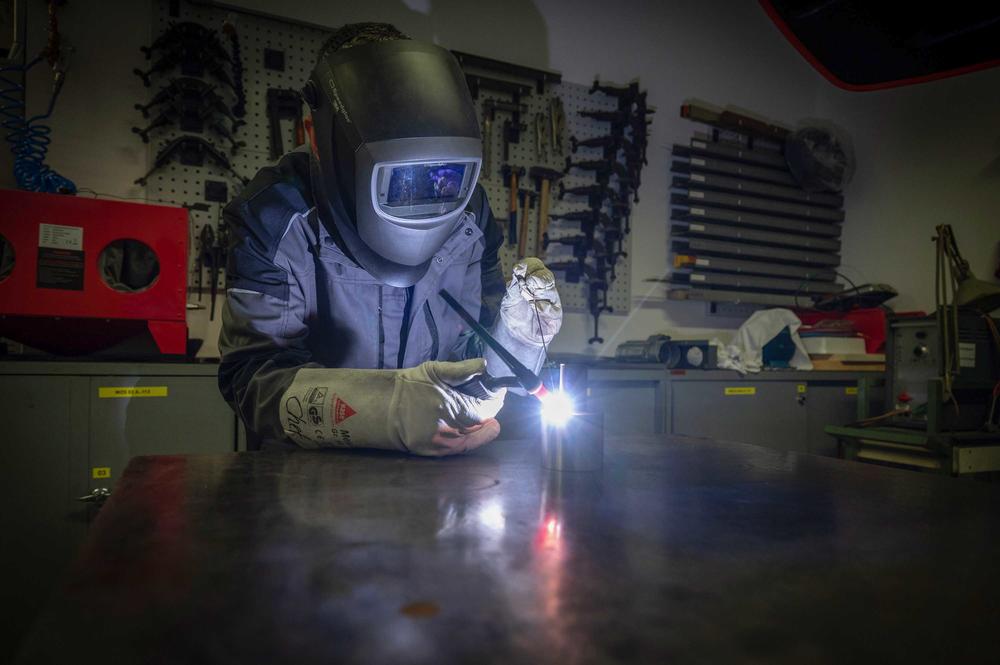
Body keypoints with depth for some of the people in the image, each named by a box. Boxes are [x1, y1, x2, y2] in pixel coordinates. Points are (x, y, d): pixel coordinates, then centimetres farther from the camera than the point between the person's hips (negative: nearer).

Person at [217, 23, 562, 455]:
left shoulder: (468, 213, -4)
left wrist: (512, 342, -20)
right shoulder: (277, 219, -15)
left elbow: (475, 362, 3)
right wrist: (391, 410, -38)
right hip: (308, 473, -3)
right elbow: (254, 375, -22)